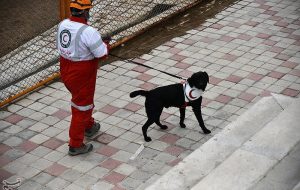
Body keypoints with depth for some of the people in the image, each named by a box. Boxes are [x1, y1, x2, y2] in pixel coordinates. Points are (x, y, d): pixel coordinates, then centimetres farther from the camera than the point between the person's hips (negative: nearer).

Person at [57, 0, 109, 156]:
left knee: (84, 100, 30)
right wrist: (105, 44, 0)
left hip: (66, 72, 8)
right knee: (81, 108, 7)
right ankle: (75, 145, 17)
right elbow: (102, 54, -23)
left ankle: (89, 126, 52)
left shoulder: (63, 25, -4)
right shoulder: (88, 32, -28)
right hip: (82, 77, -8)